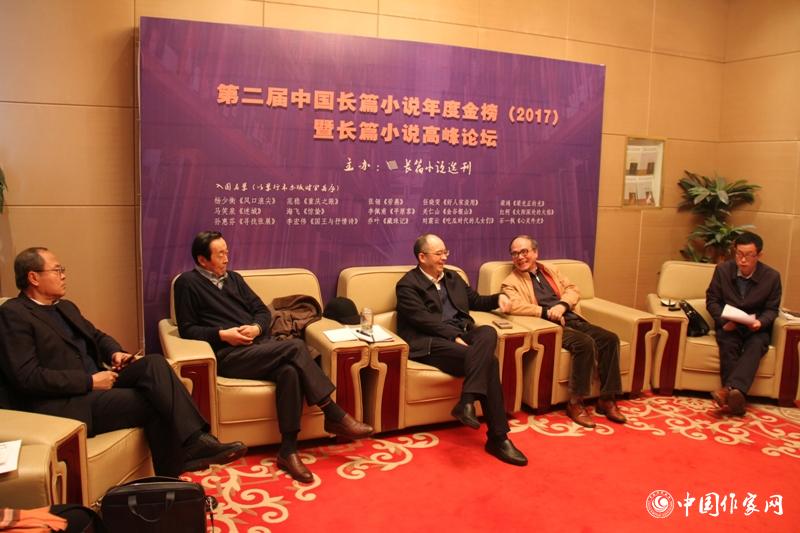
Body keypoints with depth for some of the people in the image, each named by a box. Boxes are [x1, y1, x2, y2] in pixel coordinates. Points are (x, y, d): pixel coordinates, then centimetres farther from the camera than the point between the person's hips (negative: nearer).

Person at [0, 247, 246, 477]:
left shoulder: (65, 307, 18)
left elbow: (96, 336, 26)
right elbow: (27, 376, -17)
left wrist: (116, 353, 2)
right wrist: (90, 381, -19)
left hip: (95, 385, 7)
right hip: (62, 405, -7)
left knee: (154, 363, -19)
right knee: (153, 401, -22)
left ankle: (194, 441, -26)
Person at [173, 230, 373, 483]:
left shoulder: (233, 278, 22)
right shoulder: (188, 283, 6)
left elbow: (262, 310, 19)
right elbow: (187, 329, 1)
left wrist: (257, 327, -3)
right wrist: (221, 334, -14)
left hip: (260, 345, 6)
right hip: (229, 355, -6)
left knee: (289, 371, -31)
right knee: (295, 347, -29)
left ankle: (288, 451, -26)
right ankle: (335, 416, -22)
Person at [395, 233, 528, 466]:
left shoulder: (453, 278, 24)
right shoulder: (408, 284, 0)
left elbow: (475, 301, 34)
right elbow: (423, 320, -12)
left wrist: (498, 298, 14)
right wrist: (454, 336, -21)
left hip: (462, 334, 7)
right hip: (431, 342, -7)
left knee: (488, 332, -30)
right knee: (488, 360, -29)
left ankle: (467, 402, -40)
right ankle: (498, 438, -28)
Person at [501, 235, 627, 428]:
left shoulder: (551, 271, 23)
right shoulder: (511, 282, 6)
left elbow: (573, 290, 13)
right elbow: (514, 306, -14)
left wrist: (562, 305, -9)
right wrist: (546, 312, -19)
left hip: (573, 319, 6)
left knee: (610, 339, -17)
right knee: (585, 343, -31)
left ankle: (606, 399, -9)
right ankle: (575, 402, -19)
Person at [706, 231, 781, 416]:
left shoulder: (772, 276, -3)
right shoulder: (722, 269, -2)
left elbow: (771, 309, 4)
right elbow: (712, 300, 3)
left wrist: (760, 322, -20)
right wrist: (723, 321, -16)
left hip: (756, 328, 0)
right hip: (729, 325, 1)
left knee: (755, 346, -33)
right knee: (728, 344, -32)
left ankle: (731, 389, -52)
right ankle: (737, 398, -38)